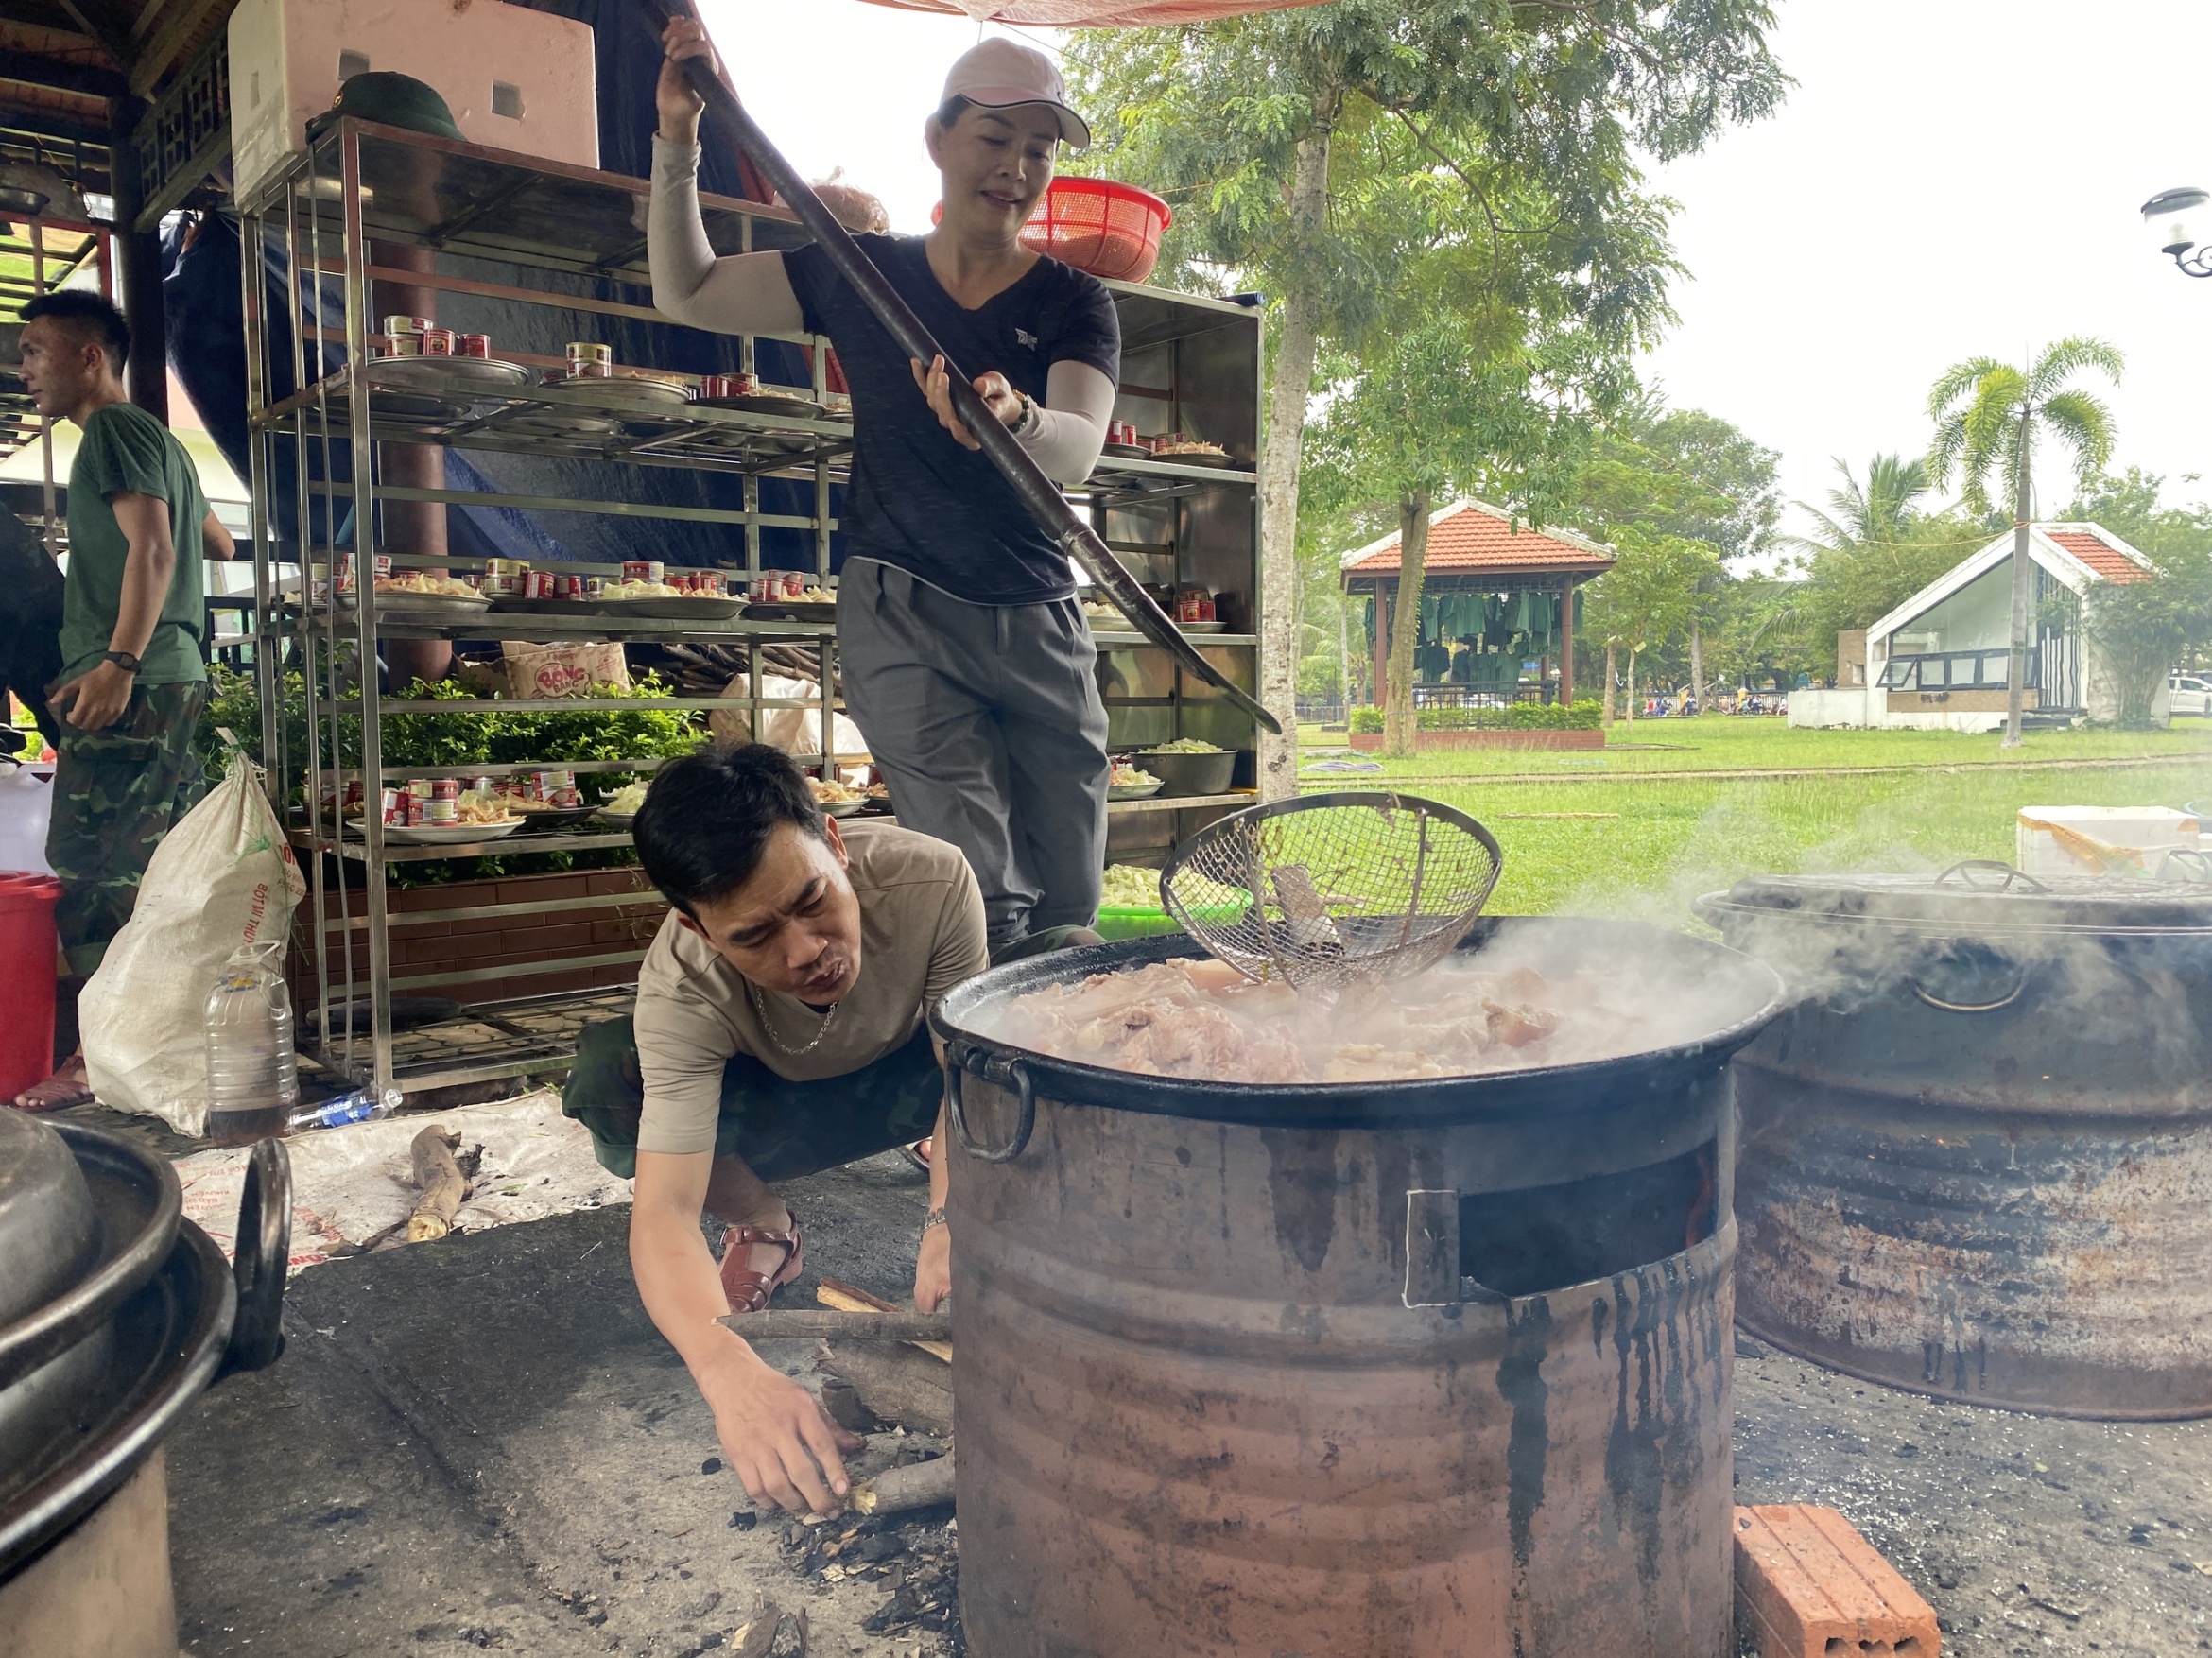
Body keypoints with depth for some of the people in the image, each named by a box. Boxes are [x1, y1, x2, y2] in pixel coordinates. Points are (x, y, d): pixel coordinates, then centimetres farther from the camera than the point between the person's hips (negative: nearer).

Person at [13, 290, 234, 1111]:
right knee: (156, 872, 11)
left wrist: (118, 660, -25)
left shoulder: (114, 429, -5)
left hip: (130, 684, -10)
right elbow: (218, 542, 34)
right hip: (173, 675, 10)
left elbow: (153, 547, -17)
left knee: (91, 872, -9)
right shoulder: (158, 440, 23)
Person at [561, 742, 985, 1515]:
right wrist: (733, 1374, -63)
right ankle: (764, 1228, -2)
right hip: (769, 1111, 0)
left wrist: (950, 1222, -49)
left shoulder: (933, 880, -37)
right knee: (605, 1080, -33)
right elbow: (663, 1212, -44)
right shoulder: (681, 990, -37)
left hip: (904, 1083, 1)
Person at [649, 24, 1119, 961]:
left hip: (1039, 621, 2)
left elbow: (1077, 450, -17)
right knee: (987, 910, -11)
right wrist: (679, 139, -1)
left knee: (1067, 915, 9)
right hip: (902, 612, -1)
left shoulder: (1073, 304, 2)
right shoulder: (865, 276, 5)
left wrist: (1014, 418, -40)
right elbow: (686, 293, 11)